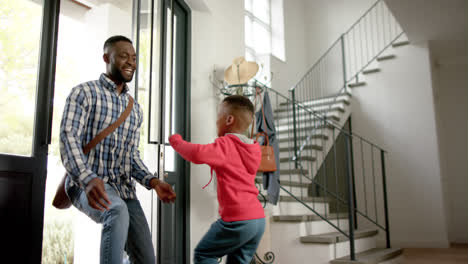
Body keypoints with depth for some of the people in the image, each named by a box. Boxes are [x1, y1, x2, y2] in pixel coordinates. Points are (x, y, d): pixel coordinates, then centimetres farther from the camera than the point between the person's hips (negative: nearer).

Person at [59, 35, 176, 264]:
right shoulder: (84, 93, -1)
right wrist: (88, 179, -31)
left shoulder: (135, 108, 16)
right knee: (118, 211, -39)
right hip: (87, 184, -6)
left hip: (124, 189, 6)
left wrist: (152, 181, -3)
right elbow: (68, 139, -13)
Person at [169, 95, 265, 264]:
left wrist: (176, 141, -8)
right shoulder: (252, 148, 15)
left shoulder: (226, 144, -8)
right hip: (259, 219, 8)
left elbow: (198, 154, -25)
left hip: (238, 220, -8)